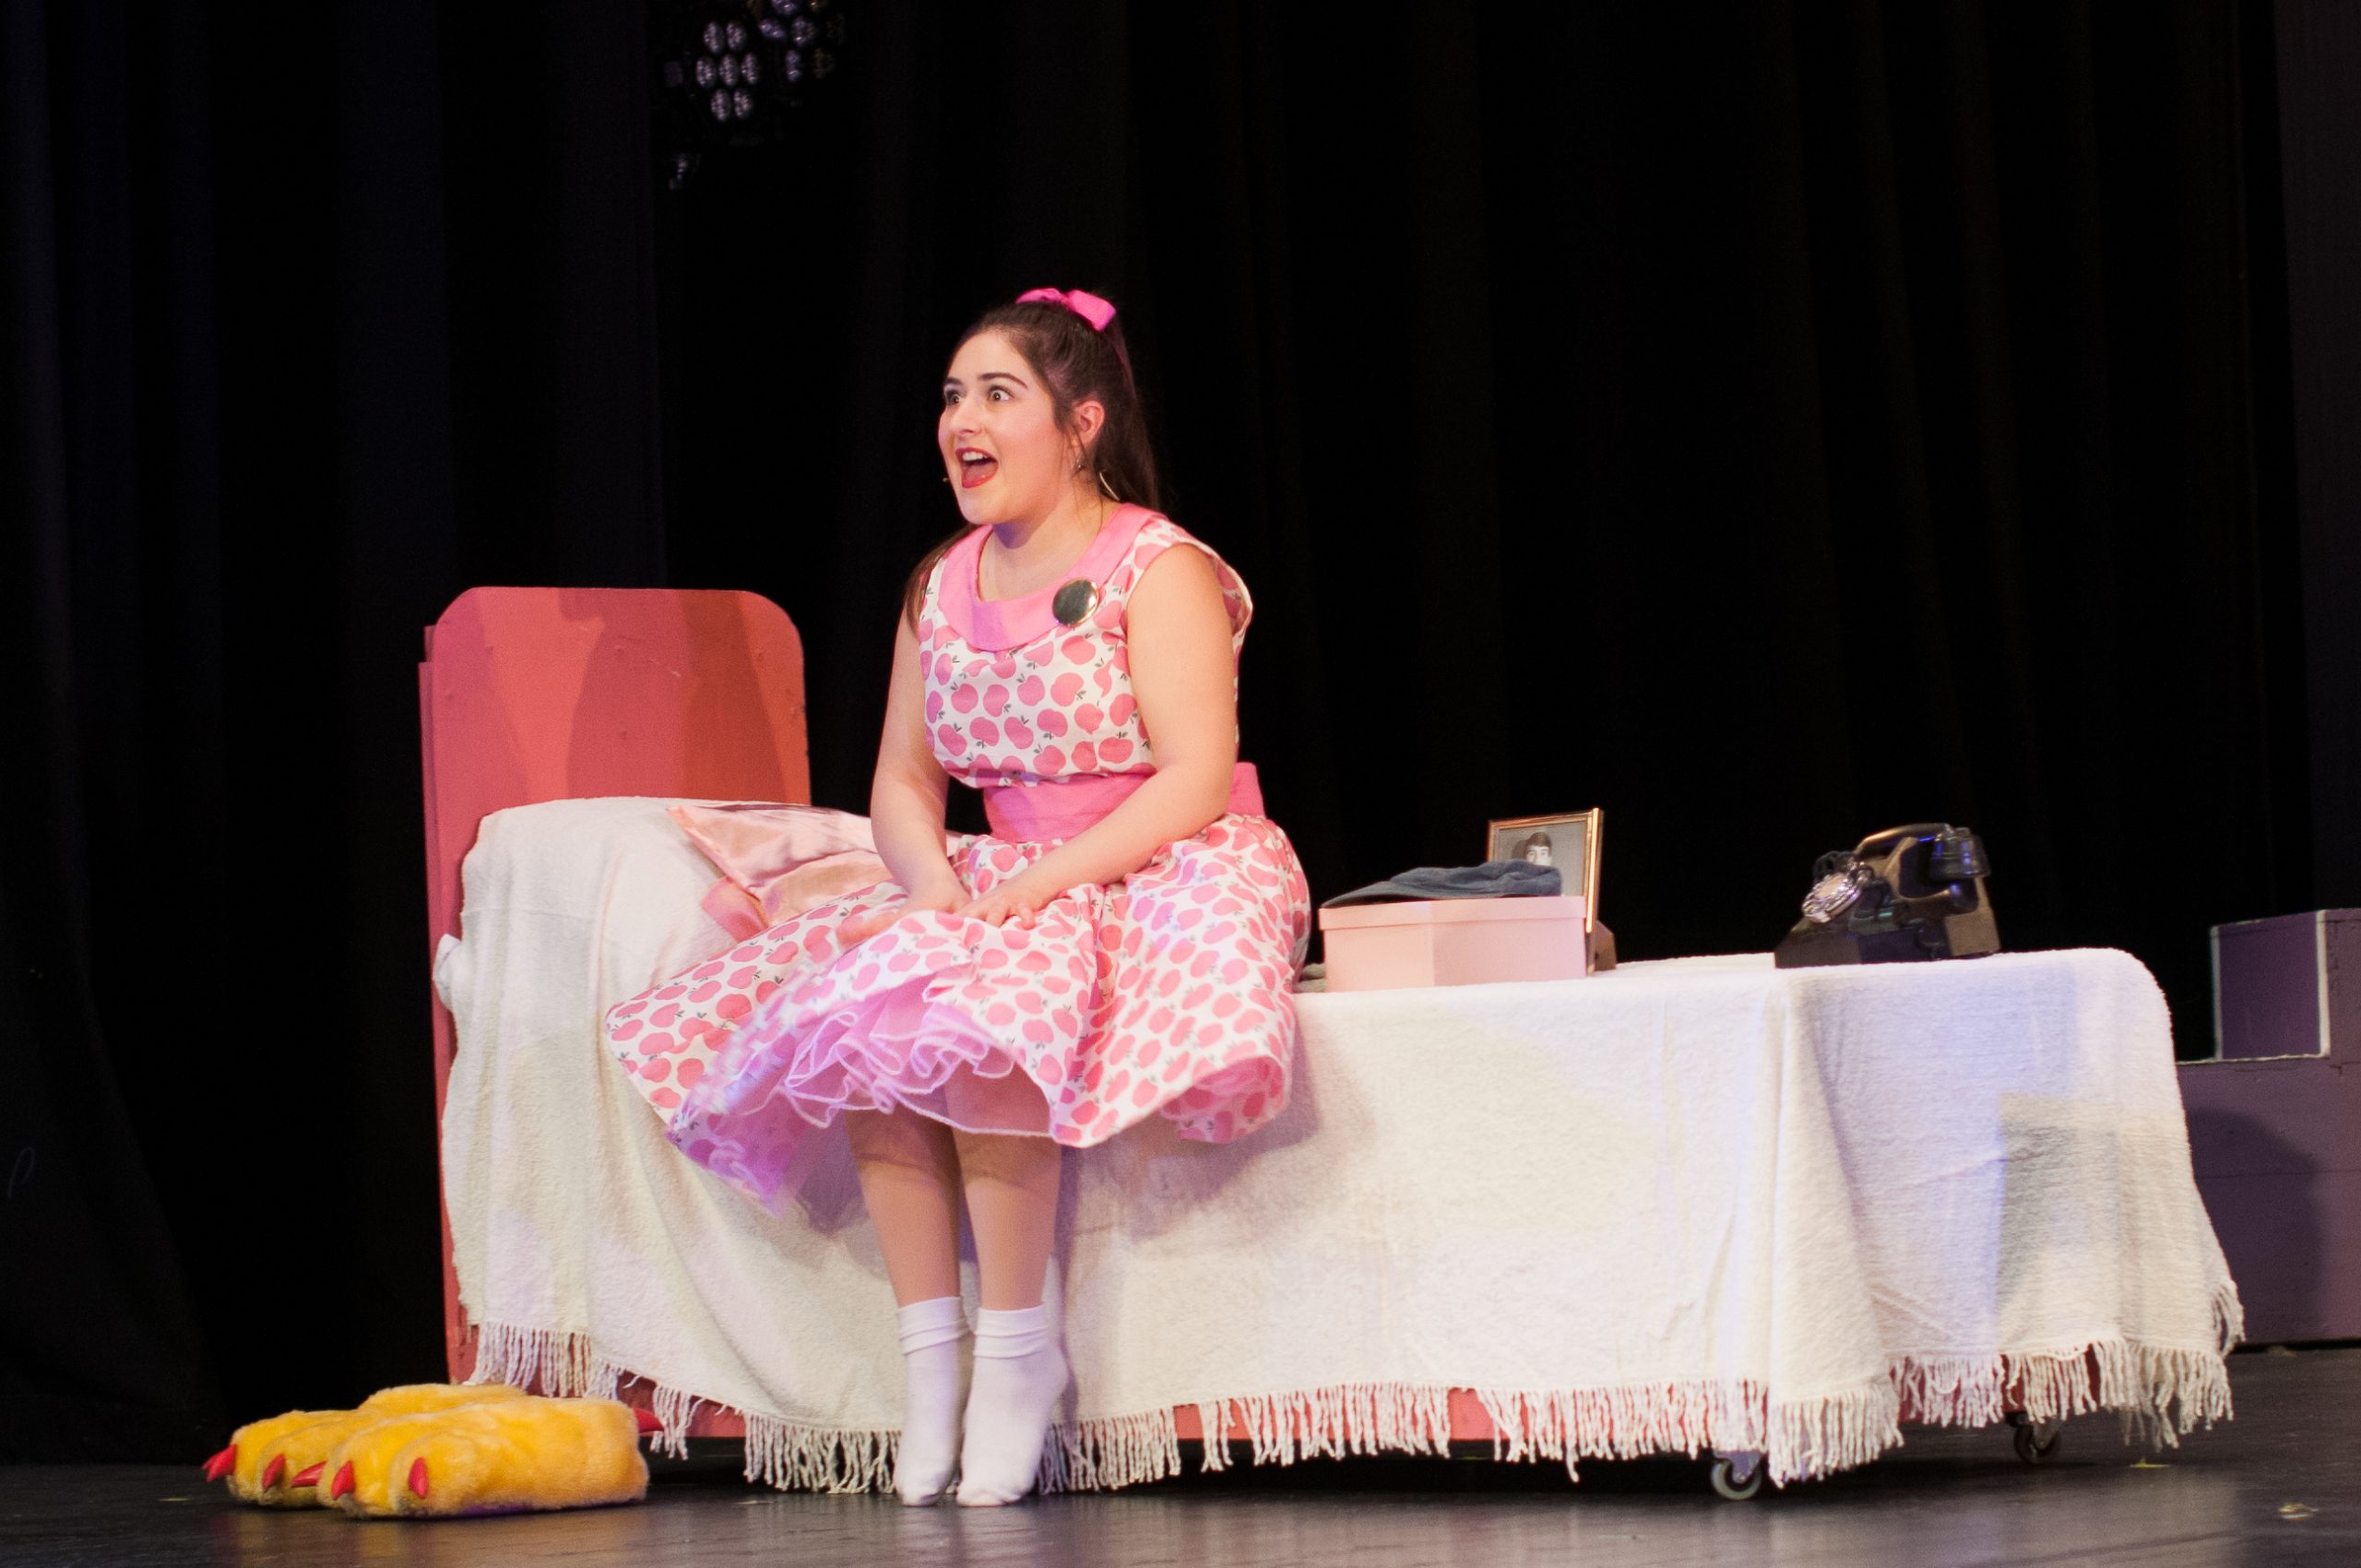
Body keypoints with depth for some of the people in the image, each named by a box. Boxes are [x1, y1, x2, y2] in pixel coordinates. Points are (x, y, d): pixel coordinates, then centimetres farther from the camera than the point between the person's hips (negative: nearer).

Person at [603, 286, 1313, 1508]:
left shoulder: (1159, 570, -9)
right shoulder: (942, 586, 11)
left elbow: (1195, 784, -18)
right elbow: (902, 784, 10)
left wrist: (1019, 897, -25)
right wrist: (939, 893, -13)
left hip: (1167, 880, -7)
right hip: (1003, 891, 7)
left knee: (971, 1017, -32)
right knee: (852, 1009, -19)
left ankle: (1017, 1347, -22)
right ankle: (928, 1351, -17)